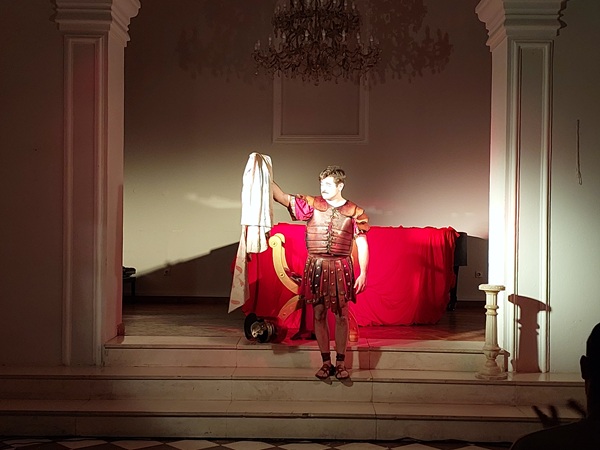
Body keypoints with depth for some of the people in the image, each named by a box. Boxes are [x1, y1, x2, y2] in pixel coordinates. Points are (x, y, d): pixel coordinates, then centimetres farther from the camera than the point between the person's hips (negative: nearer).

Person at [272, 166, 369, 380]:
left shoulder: (354, 212, 0)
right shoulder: (311, 204, 2)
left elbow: (362, 245, -1)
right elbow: (282, 197, -5)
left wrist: (363, 273, -8)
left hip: (341, 268, -1)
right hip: (316, 268, 1)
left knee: (341, 316, 4)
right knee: (319, 315, 5)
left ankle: (341, 363, 14)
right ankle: (326, 362, 15)